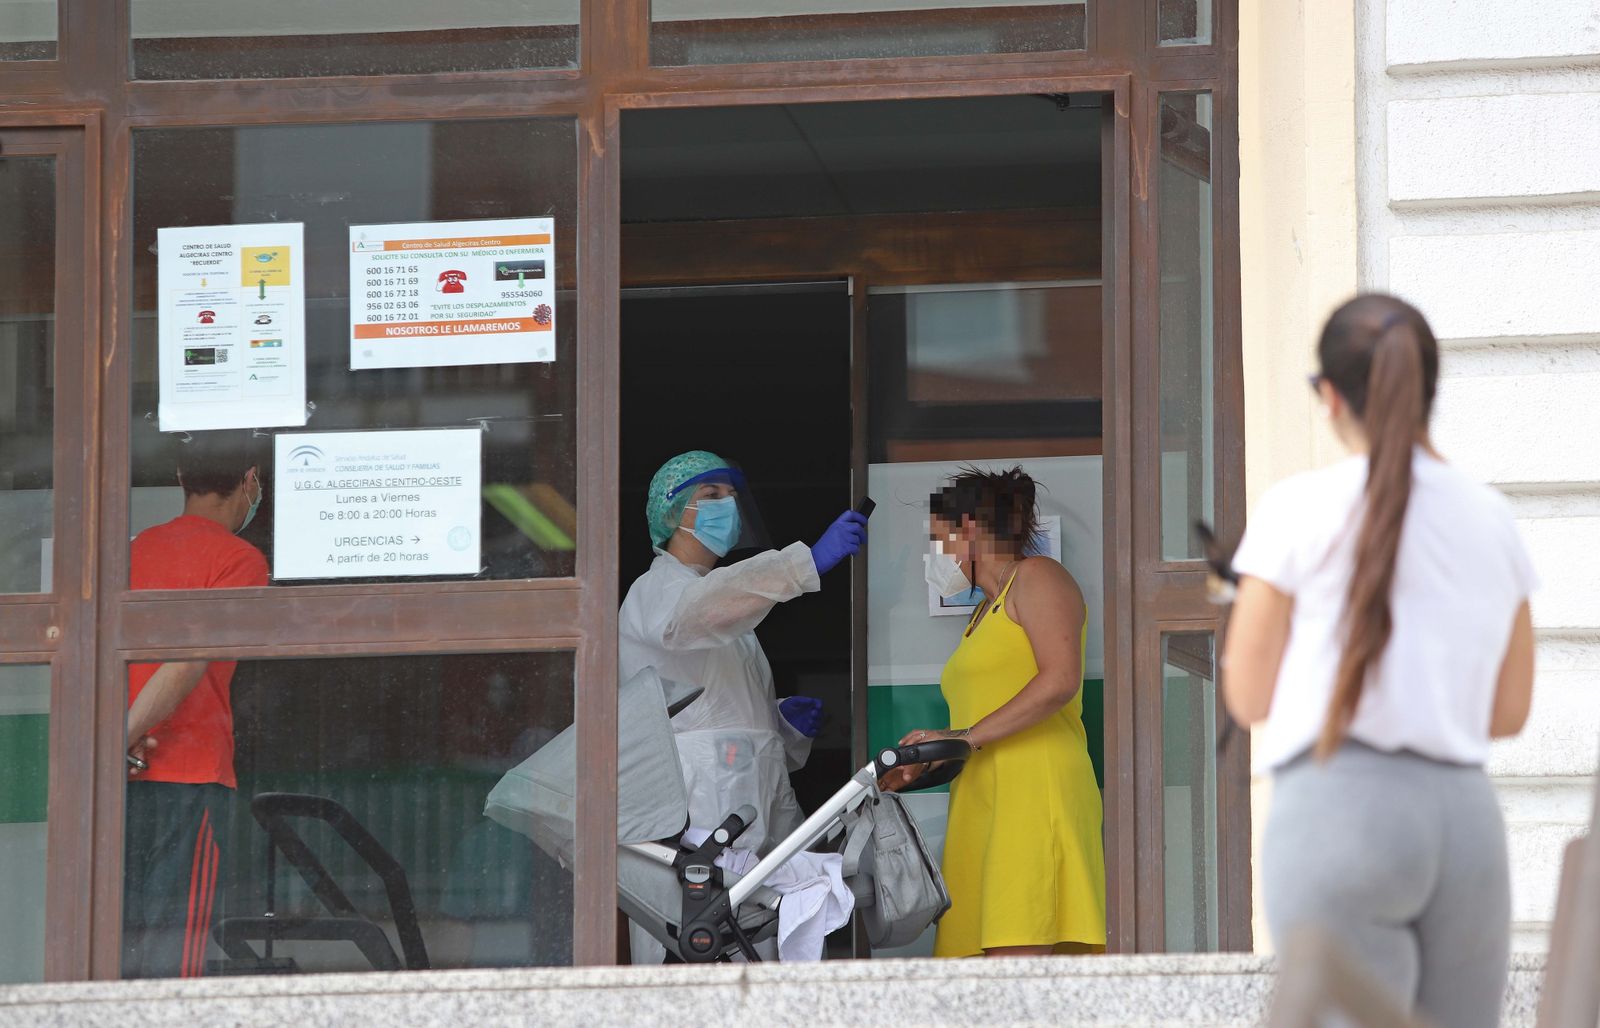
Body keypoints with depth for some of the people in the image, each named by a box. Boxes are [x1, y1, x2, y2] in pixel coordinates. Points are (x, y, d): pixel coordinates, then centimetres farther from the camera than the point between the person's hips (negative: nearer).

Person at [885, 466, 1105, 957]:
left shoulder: (1037, 578, 3)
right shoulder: (985, 613, 30)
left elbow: (1060, 681, -13)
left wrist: (965, 737, -14)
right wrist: (919, 769, 14)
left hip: (1035, 791, -9)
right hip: (984, 806, 9)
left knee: (1015, 962, -21)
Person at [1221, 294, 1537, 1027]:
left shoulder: (1300, 509, -3)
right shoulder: (1492, 520, 10)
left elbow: (1247, 698, 2)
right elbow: (1508, 712, 16)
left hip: (1340, 806, -4)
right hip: (1466, 815, 5)